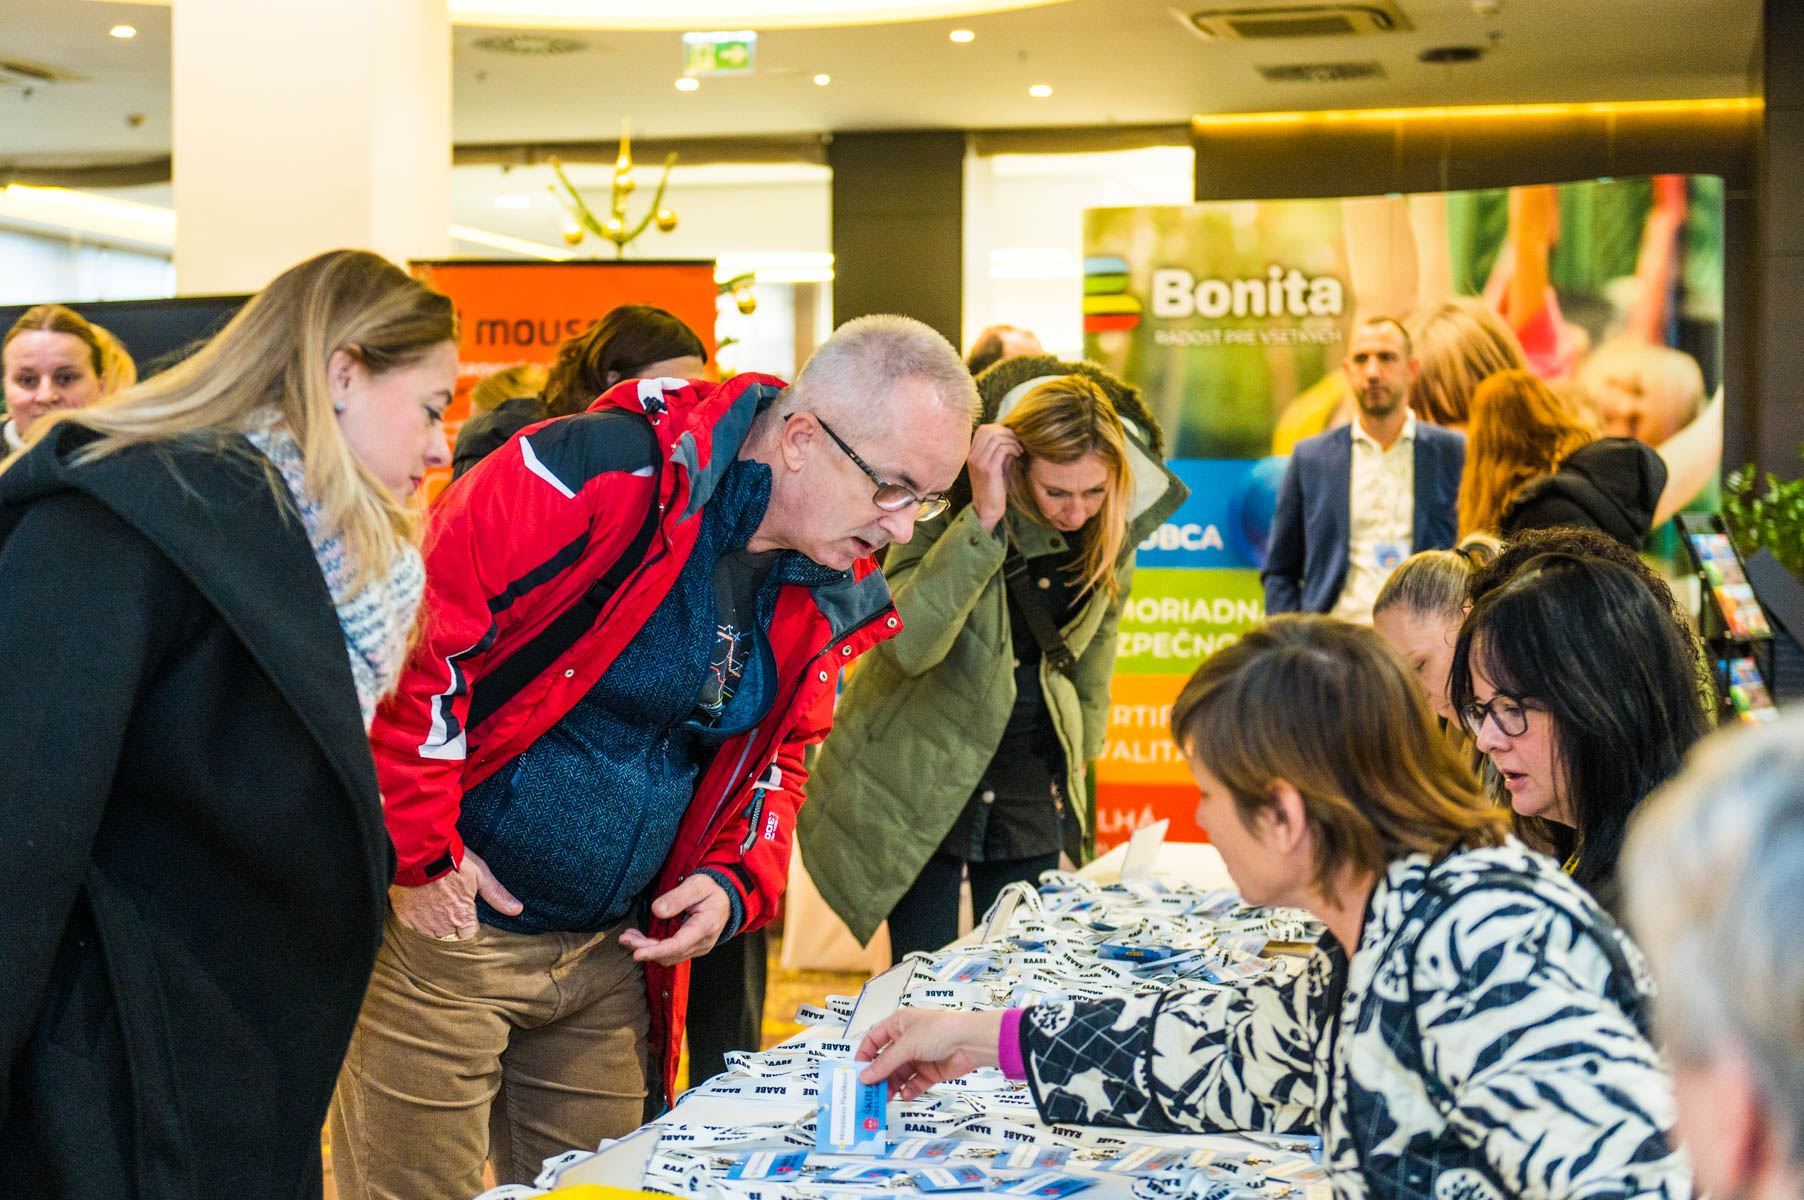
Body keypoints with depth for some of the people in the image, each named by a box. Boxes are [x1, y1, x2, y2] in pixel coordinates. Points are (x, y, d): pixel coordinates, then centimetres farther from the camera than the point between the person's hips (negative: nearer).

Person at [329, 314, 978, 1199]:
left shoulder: (828, 596, 3)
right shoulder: (602, 477, -22)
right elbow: (408, 628, -23)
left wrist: (735, 881, 0)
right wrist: (418, 854, -19)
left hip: (610, 957, 7)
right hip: (442, 920, -7)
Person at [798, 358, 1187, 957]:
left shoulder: (1114, 524, -5)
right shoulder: (952, 493, -19)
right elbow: (908, 641, -32)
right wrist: (983, 518, -35)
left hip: (1031, 788, 4)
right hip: (919, 780, -4)